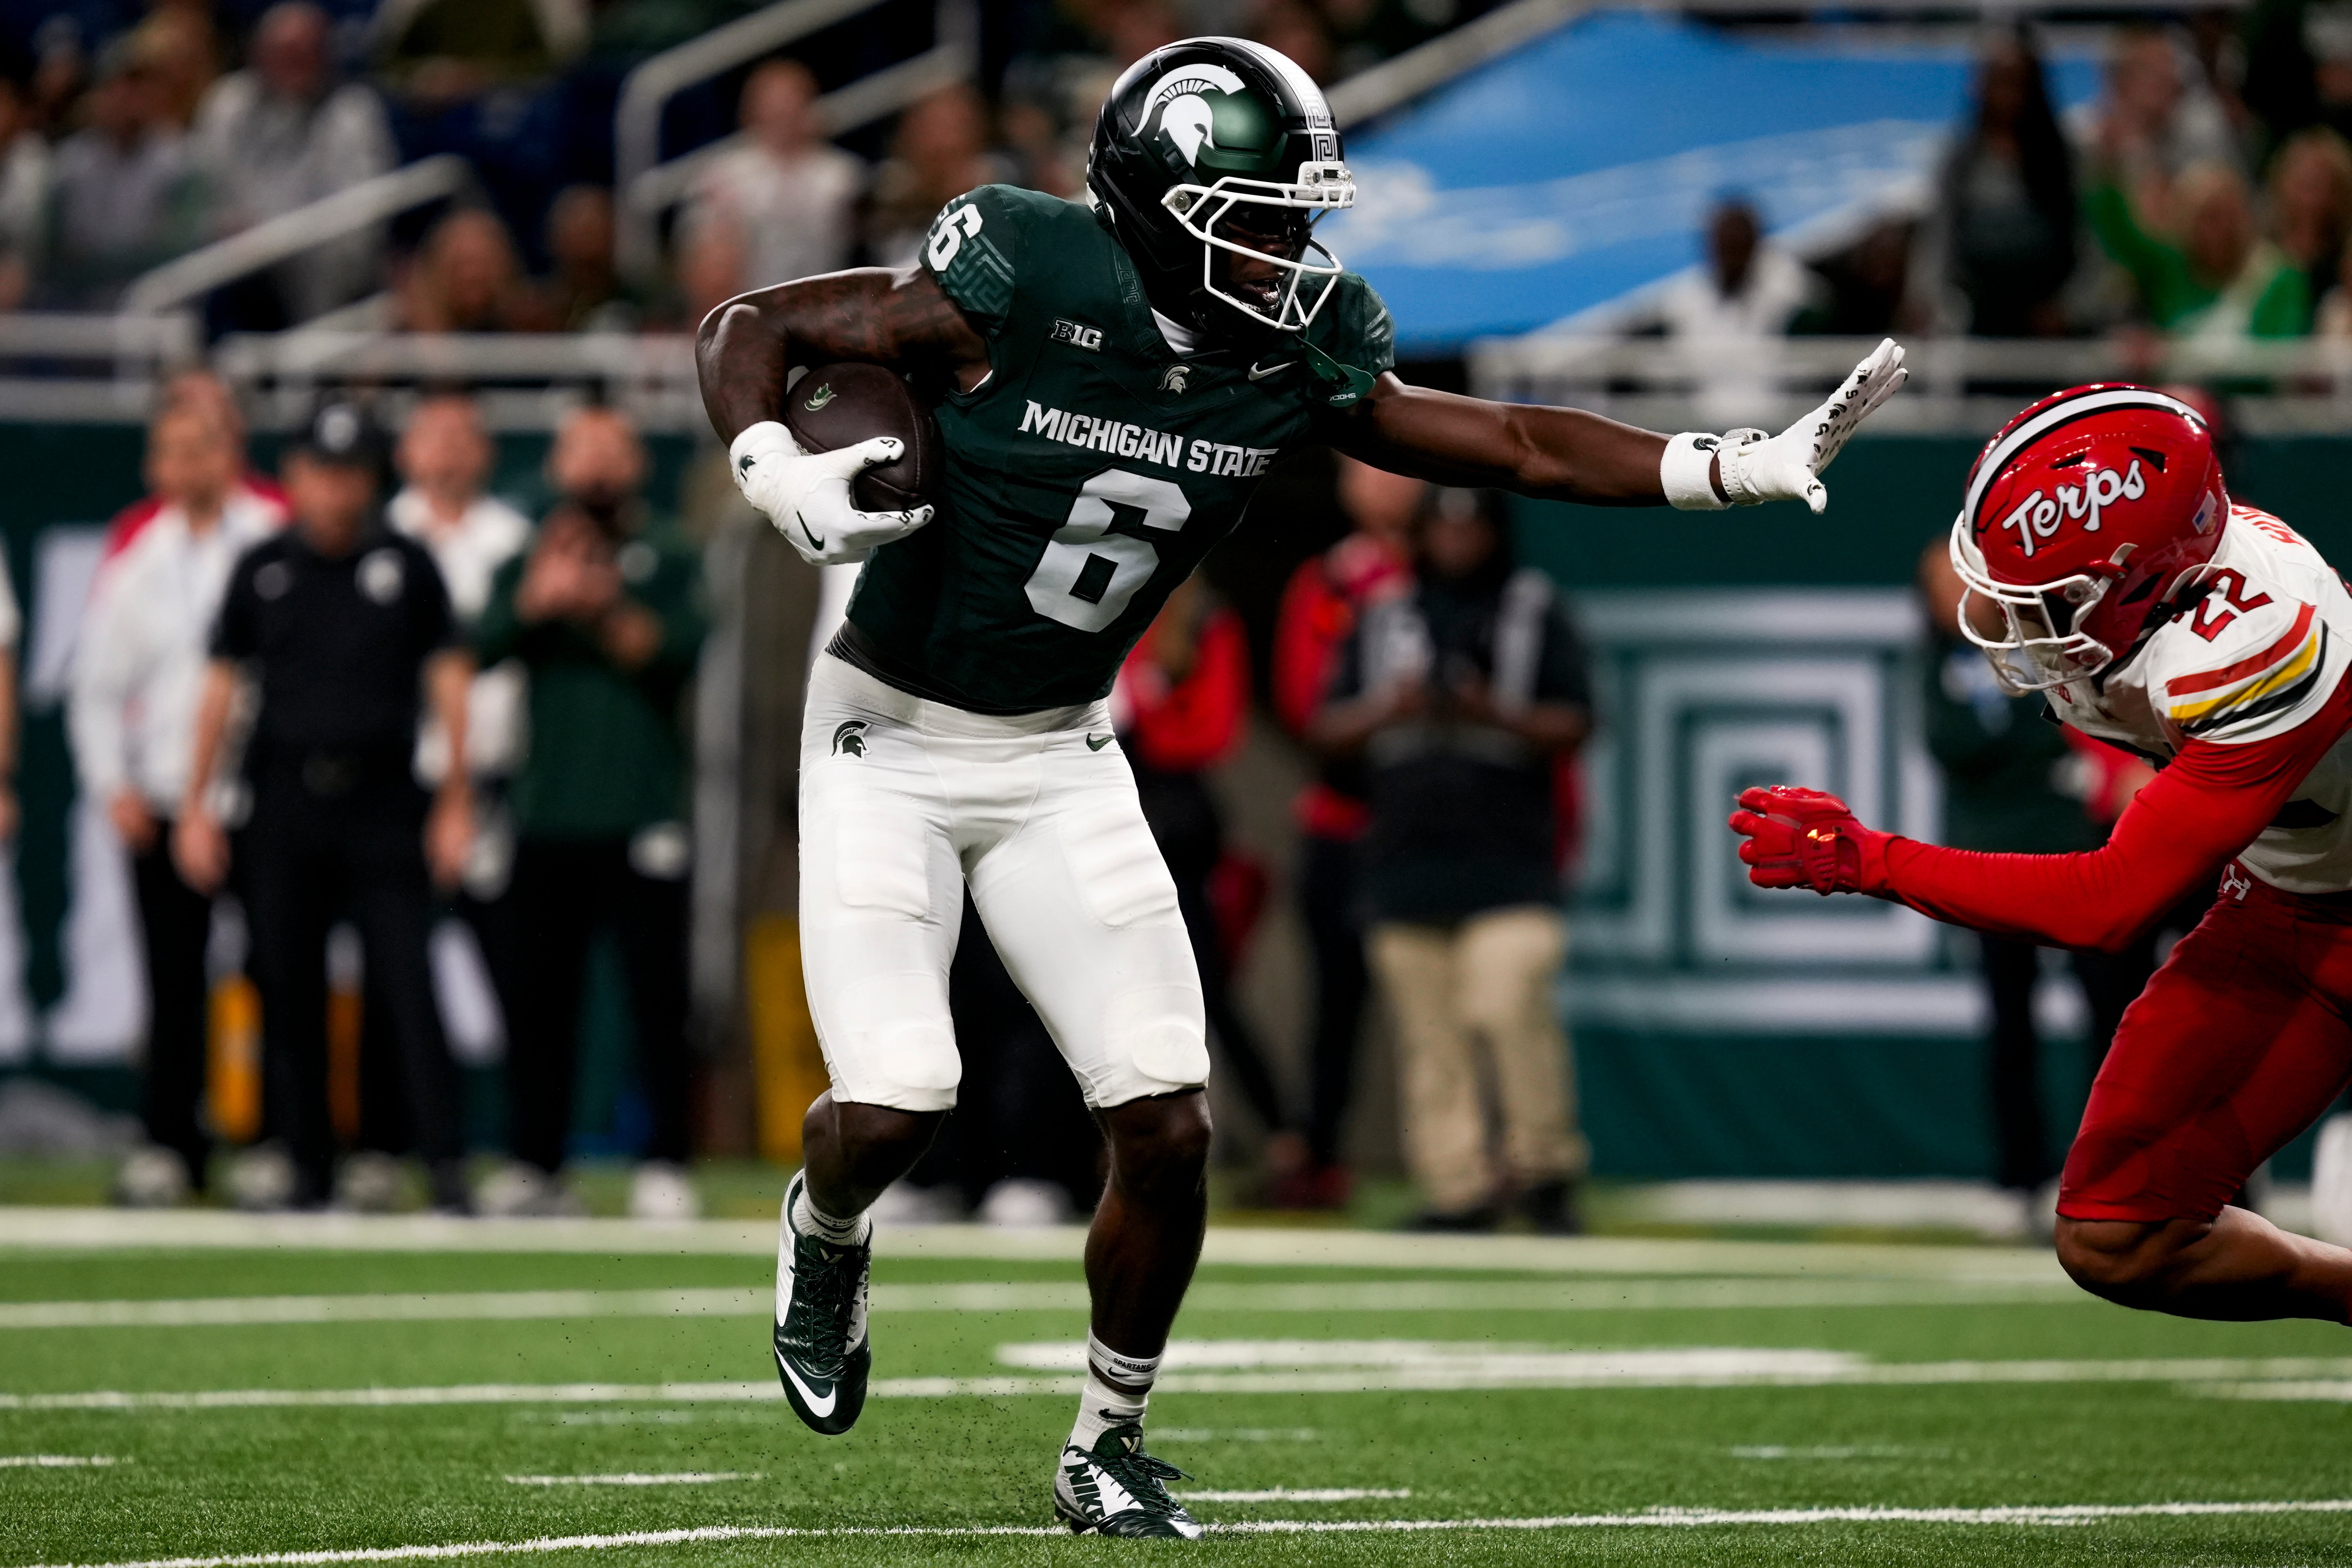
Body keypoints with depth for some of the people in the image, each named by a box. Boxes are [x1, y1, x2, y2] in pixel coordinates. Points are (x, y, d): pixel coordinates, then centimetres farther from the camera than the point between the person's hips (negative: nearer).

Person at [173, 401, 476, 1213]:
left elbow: (448, 678, 5)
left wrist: (456, 802, -1)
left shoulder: (408, 565, 5)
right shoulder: (262, 569, 9)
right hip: (286, 804, 2)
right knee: (288, 987, 2)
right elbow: (222, 683, 11)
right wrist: (196, 803, 7)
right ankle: (307, 1168, 10)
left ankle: (446, 1167, -12)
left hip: (383, 802, -2)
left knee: (407, 981, -10)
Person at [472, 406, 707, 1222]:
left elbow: (681, 651, -6)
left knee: (657, 993, -6)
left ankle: (665, 1165, -4)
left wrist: (605, 609, -19)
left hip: (644, 811, -3)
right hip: (548, 812, 3)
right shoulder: (527, 561, 16)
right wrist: (540, 597, -18)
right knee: (540, 994, 3)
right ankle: (535, 1165, 8)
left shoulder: (669, 560, 10)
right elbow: (487, 642, -1)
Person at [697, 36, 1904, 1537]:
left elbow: (1511, 443, 0)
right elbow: (750, 328, -13)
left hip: (1062, 757, 4)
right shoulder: (1016, 286, -22)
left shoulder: (1297, 357, -7)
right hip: (890, 740, -4)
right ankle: (825, 1231, 23)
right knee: (891, 1110, -15)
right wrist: (777, 475, -33)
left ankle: (1110, 1446, 16)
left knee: (1169, 1125, -5)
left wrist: (1757, 465, -8)